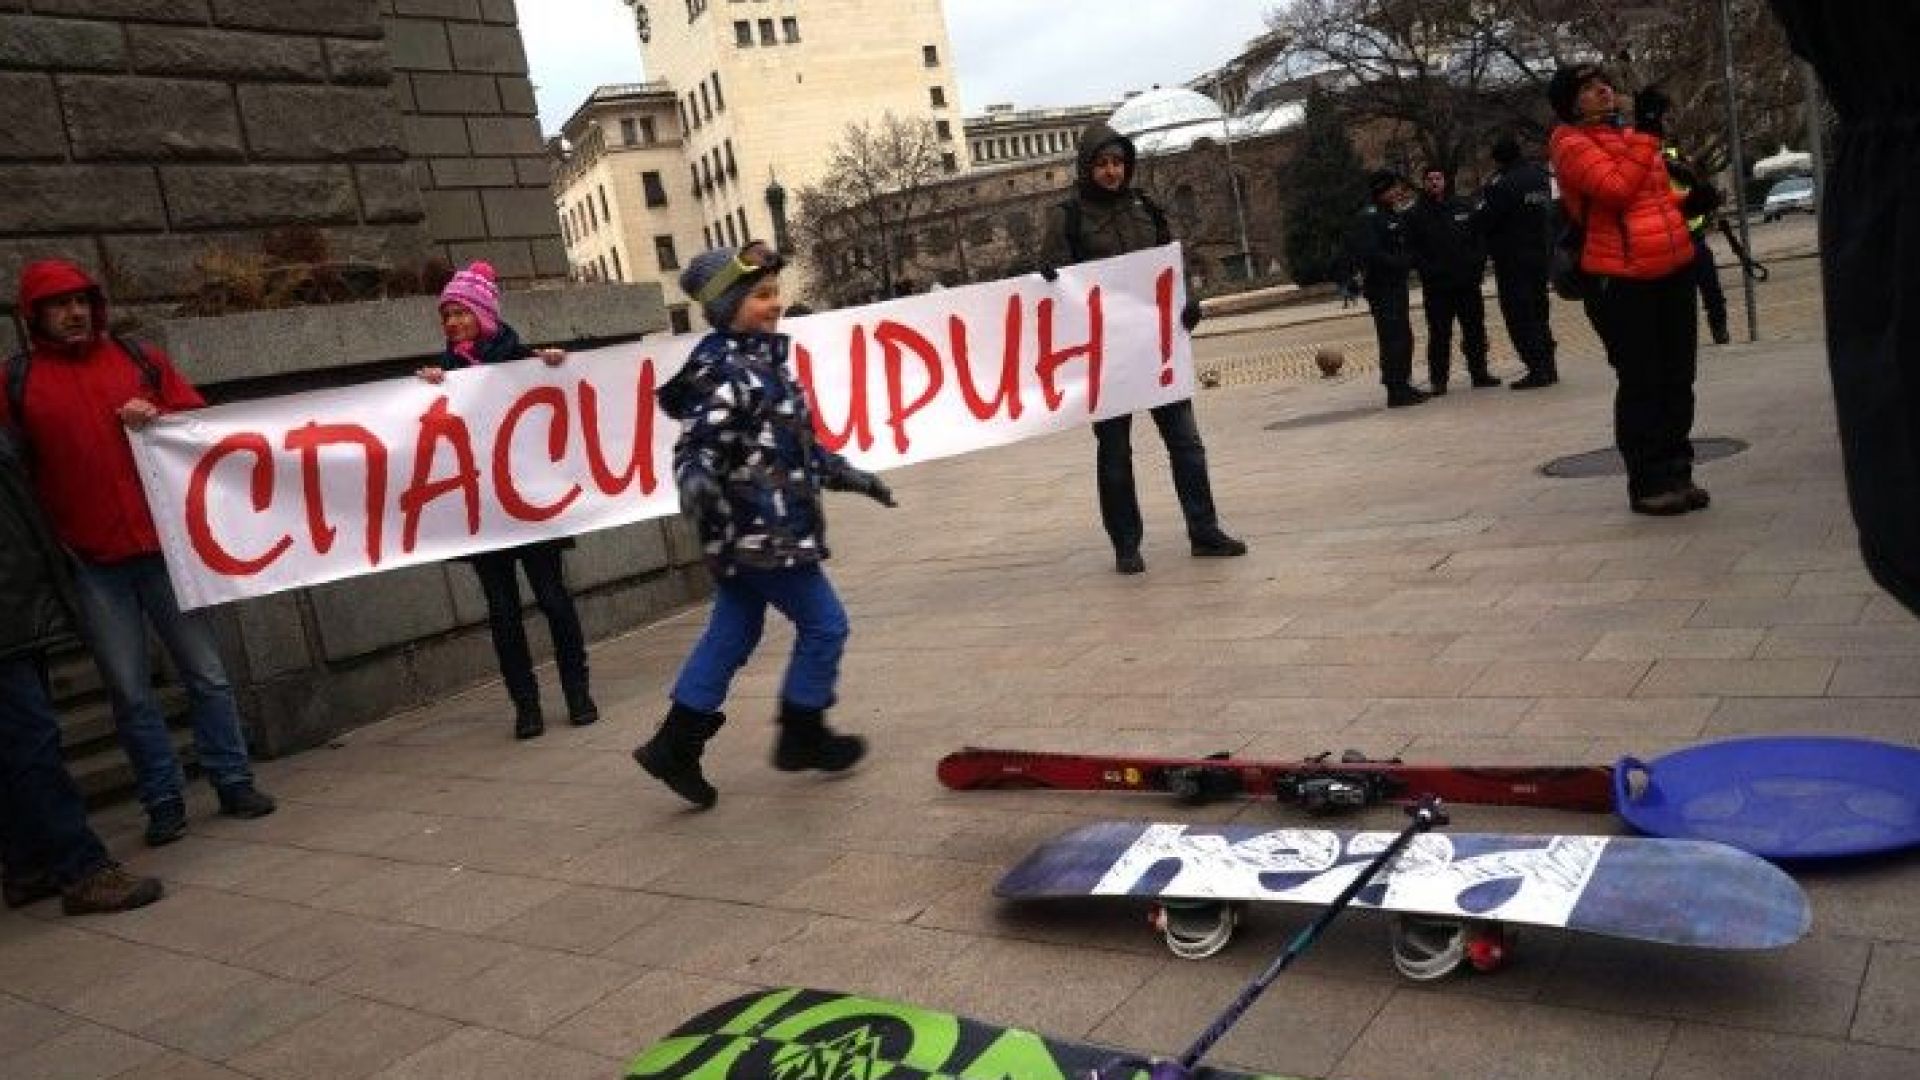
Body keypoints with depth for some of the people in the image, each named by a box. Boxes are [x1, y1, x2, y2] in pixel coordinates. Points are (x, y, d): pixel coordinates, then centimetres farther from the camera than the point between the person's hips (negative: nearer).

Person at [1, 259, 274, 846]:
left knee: (205, 672, 6)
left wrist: (159, 419, -10)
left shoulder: (140, 358, 8)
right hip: (90, 562, -1)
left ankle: (233, 782, 16)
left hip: (165, 545, 1)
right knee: (130, 692, 5)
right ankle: (163, 802, 16)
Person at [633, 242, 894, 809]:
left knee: (731, 637, 14)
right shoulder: (724, 373, -17)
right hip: (760, 532, -10)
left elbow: (797, 443, 23)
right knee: (825, 625, 3)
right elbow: (697, 445, -25)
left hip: (747, 537, 10)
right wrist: (696, 483, -45)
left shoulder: (762, 363, 14)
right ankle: (802, 735, 18)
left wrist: (848, 475, 27)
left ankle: (675, 746, 18)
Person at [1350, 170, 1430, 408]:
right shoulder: (1368, 218, -12)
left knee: (1404, 337, 13)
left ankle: (1403, 386, 22)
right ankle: (1395, 391, -8)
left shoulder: (1395, 215, 18)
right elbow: (1369, 254, -23)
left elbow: (1402, 248, 26)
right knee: (1393, 339, -11)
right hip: (1381, 287, -10)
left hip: (1396, 285, 10)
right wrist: (1402, 262, -19)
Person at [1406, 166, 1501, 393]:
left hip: (1468, 282, 3)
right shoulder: (1415, 215, 1)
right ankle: (1438, 380, 2)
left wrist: (1478, 265, -1)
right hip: (1436, 287, -3)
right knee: (1439, 334, -2)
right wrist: (1427, 271, -13)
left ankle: (1479, 372, 18)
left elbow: (1480, 238, 11)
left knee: (1475, 329, 8)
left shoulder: (1464, 207, 8)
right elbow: (1412, 249, -1)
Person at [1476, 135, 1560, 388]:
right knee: (1538, 310, 16)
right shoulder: (1540, 176, 9)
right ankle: (1547, 366, 18)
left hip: (1513, 260, -8)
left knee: (1519, 313, -4)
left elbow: (1481, 221, -16)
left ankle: (1538, 368, -8)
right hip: (1542, 253, 8)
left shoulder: (1501, 184, -18)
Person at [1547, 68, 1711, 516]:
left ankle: (1676, 474, 20)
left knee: (1677, 379, 10)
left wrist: (1688, 201, 15)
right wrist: (1647, 131, -17)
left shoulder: (1631, 134, 18)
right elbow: (1618, 187, -21)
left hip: (1673, 268, 8)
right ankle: (1647, 484, 3)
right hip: (1621, 279, -8)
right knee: (1640, 383, -5)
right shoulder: (1570, 143, -7)